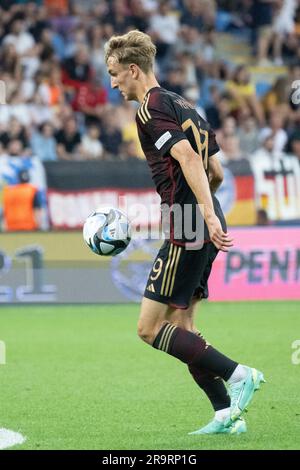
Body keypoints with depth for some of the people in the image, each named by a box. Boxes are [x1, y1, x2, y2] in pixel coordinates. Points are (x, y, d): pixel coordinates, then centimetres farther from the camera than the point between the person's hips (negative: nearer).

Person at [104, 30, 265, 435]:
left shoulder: (151, 109, -9)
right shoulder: (183, 105, 19)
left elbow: (188, 158, -23)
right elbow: (217, 173, 21)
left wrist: (208, 215, -30)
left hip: (188, 232, -10)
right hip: (205, 232, 10)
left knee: (150, 328, -6)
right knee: (180, 326, 11)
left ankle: (239, 375, -10)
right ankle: (227, 414, 4)